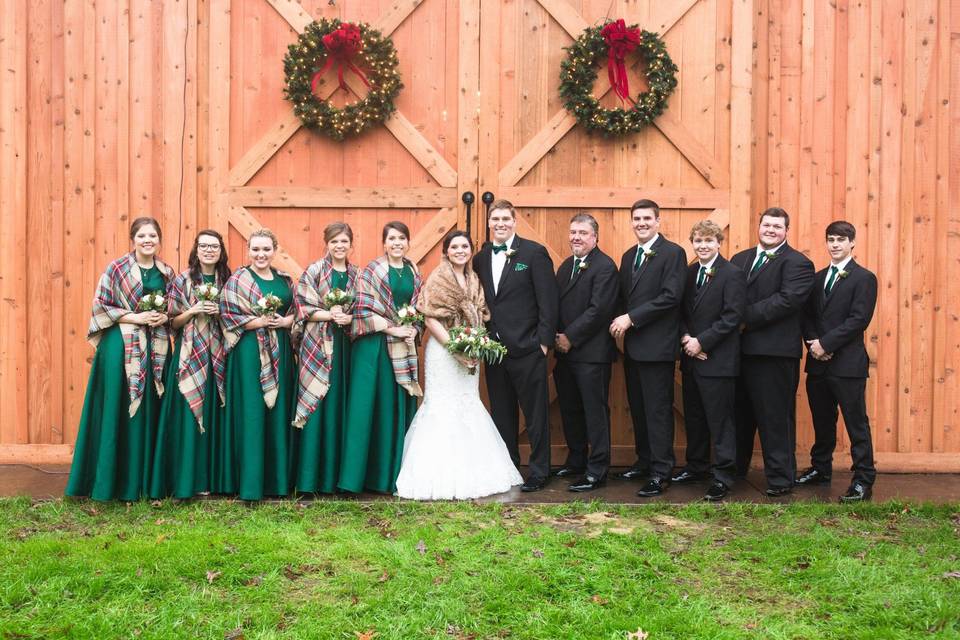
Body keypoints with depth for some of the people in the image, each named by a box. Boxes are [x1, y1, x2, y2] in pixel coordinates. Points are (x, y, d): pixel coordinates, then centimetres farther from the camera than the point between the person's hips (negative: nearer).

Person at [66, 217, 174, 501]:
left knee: (150, 411, 6)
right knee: (119, 410, -3)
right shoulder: (117, 269, -3)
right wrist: (136, 317, -14)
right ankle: (115, 481, 5)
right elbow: (100, 306, -5)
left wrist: (164, 317, -4)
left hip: (156, 347, 4)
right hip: (121, 346, -4)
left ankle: (146, 478, 15)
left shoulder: (167, 272, 10)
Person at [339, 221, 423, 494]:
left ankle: (392, 471, 15)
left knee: (399, 407, 6)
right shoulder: (372, 271, -2)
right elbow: (362, 309, -9)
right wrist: (392, 329, -14)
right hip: (374, 345, -5)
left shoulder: (414, 273, 13)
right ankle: (365, 473, 2)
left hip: (404, 348, 5)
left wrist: (413, 330, -4)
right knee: (368, 405, -4)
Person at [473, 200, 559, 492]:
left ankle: (539, 471, 13)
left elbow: (548, 300, -8)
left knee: (536, 413, 3)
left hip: (527, 349, -5)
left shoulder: (534, 253, -5)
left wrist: (544, 341, -12)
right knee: (501, 414, 14)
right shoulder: (480, 258, 10)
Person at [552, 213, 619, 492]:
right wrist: (558, 338, 2)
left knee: (595, 411, -2)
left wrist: (570, 338, -15)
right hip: (565, 352, 8)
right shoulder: (565, 267, 17)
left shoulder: (605, 266, -10)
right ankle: (576, 462, 28)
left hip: (592, 352, -8)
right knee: (569, 410, 15)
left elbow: (598, 309, -18)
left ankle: (597, 470, 4)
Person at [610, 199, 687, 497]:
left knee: (658, 410, -3)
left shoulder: (672, 253, -8)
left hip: (657, 346, -7)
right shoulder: (628, 256, 16)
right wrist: (621, 322, -2)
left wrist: (631, 318, -17)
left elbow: (671, 296, -17)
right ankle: (644, 461, 25)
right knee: (638, 407, 14)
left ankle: (661, 473, 3)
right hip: (632, 345, 8)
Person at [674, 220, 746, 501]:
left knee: (720, 420, -3)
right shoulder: (688, 273, 12)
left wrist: (701, 342, -16)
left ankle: (723, 476, 4)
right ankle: (696, 466, 28)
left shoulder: (732, 274, -8)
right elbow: (681, 312, 13)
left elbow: (732, 317, -15)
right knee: (693, 417, 15)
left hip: (718, 360, -7)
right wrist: (686, 338, -5)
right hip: (691, 358, 7)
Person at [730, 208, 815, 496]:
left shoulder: (797, 263, -5)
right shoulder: (740, 259, 17)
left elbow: (787, 300, -18)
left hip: (775, 352, -6)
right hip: (741, 350, 6)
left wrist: (746, 318, -18)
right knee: (741, 414, 16)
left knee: (776, 417, 0)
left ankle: (781, 478, 8)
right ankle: (735, 469, 29)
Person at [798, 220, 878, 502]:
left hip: (848, 363, -6)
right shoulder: (818, 278, 15)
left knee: (856, 423, -2)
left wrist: (826, 343, -16)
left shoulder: (864, 278, -4)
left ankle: (863, 481, 2)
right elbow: (807, 315, 12)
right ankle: (820, 469, 28)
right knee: (822, 421, 15)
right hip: (818, 363, 6)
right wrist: (813, 342, -6)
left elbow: (859, 319, -13)